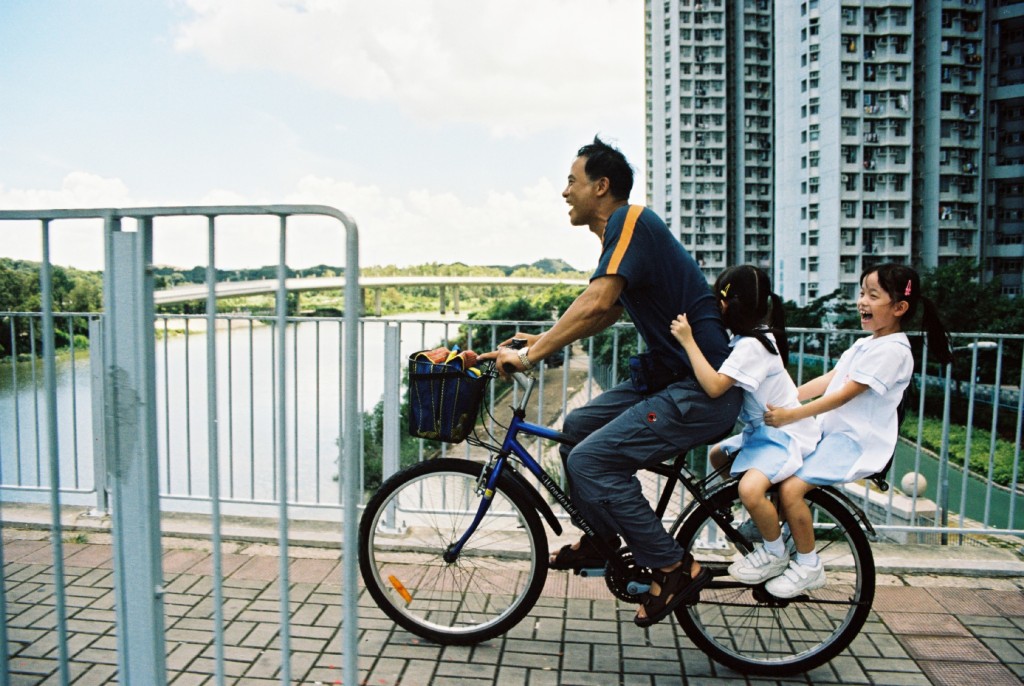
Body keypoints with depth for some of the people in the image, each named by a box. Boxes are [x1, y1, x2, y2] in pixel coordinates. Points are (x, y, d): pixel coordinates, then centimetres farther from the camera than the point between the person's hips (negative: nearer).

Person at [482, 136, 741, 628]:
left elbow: (597, 303, -28)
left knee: (590, 460, -16)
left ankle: (675, 569, -2)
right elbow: (607, 314, 25)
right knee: (577, 427, 12)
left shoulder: (631, 221, -15)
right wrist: (544, 339, 19)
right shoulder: (620, 232, 16)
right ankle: (601, 540, 26)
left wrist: (529, 355, -23)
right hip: (667, 374, 10)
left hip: (703, 388, -10)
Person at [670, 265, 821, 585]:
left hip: (785, 434, -11)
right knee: (717, 456, 20)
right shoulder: (750, 338, 7)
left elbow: (714, 386, -35)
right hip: (763, 428, 11)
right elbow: (716, 378, 12)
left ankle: (775, 552, -1)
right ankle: (765, 520, 31)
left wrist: (688, 341, -31)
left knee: (750, 488, -28)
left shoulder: (751, 346, -25)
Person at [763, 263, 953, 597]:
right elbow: (827, 380, 12)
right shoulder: (866, 344, 17)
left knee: (791, 488, -22)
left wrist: (790, 415, -24)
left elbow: (844, 394, -21)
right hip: (831, 431, 10)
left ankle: (808, 567, -4)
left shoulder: (892, 350, -14)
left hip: (855, 440, -10)